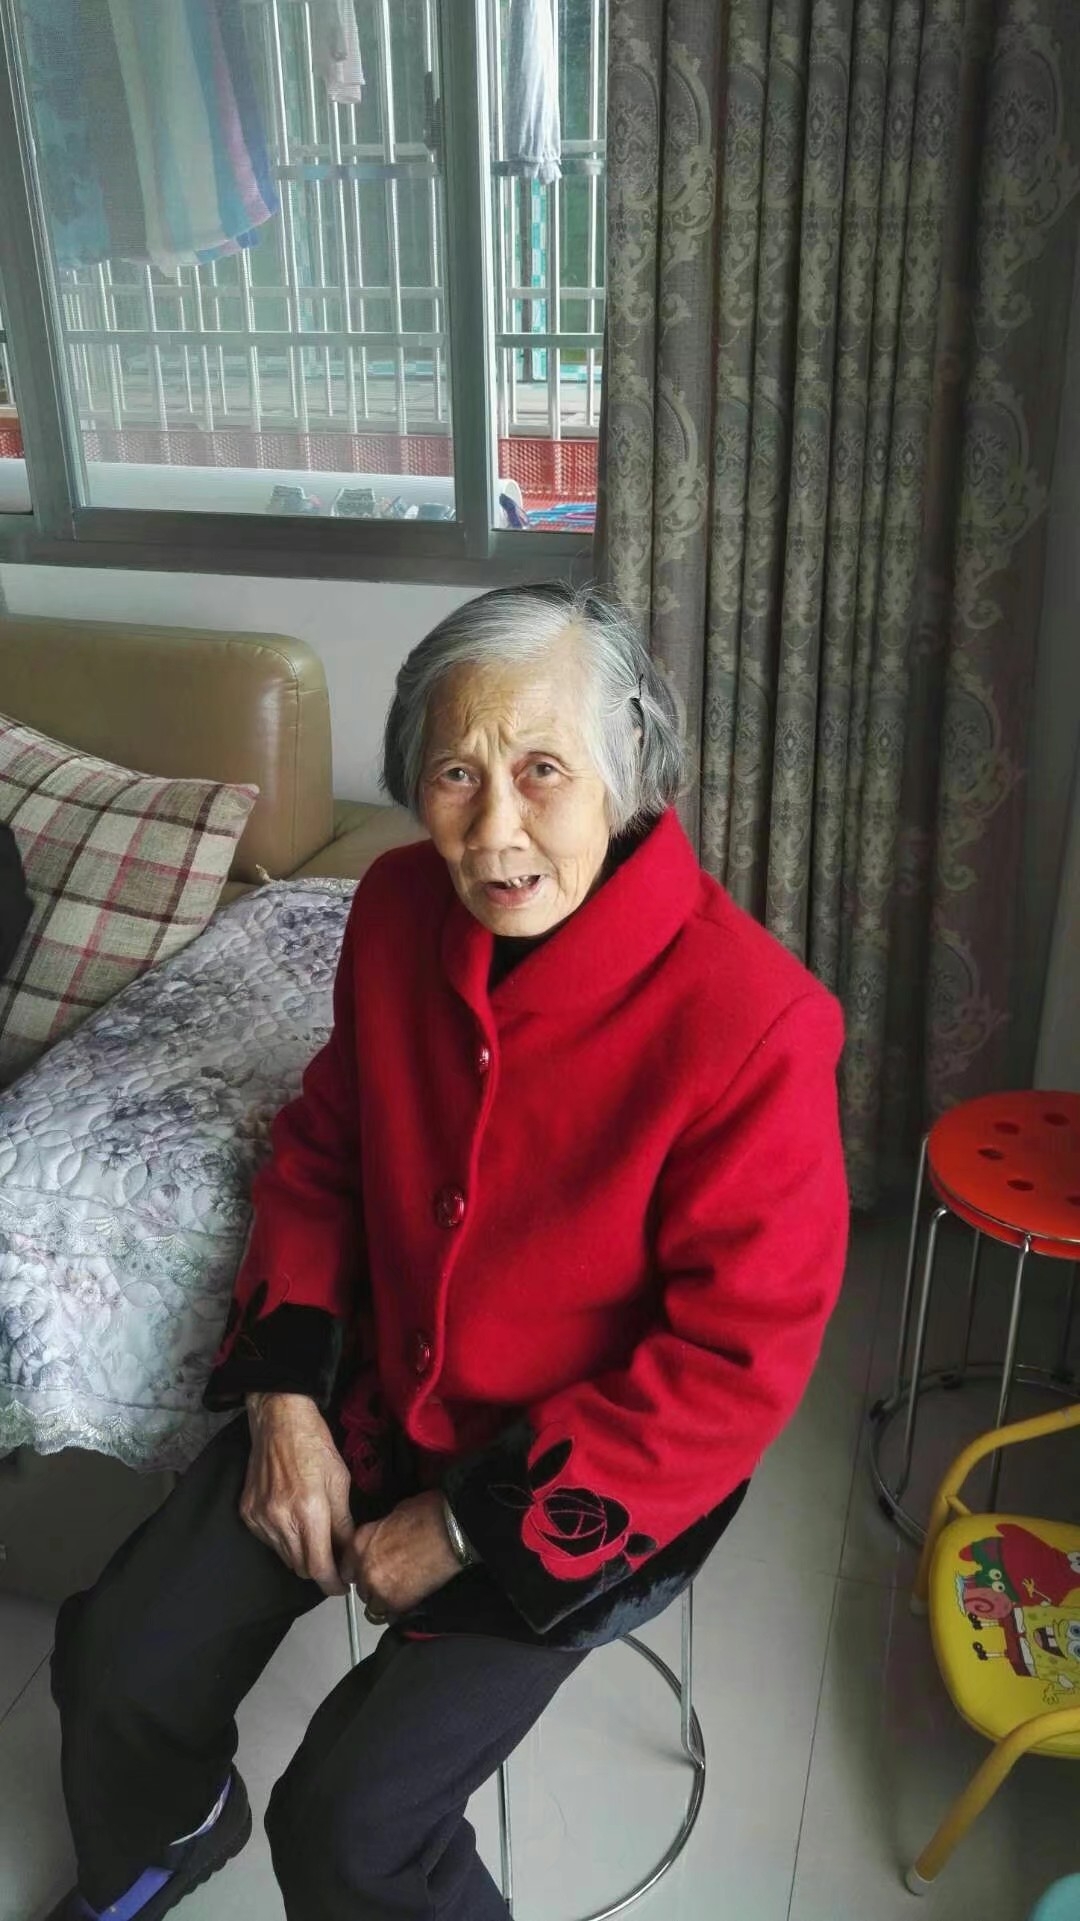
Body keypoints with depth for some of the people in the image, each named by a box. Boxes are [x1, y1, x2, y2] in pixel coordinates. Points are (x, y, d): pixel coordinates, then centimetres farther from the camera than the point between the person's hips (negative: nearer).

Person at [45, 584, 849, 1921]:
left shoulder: (749, 1018, -28)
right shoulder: (399, 910, -10)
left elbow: (740, 1360, -20)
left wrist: (473, 1525, -16)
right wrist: (287, 1393, -5)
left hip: (582, 1467, -4)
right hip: (368, 1396, 5)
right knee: (113, 1666, 5)